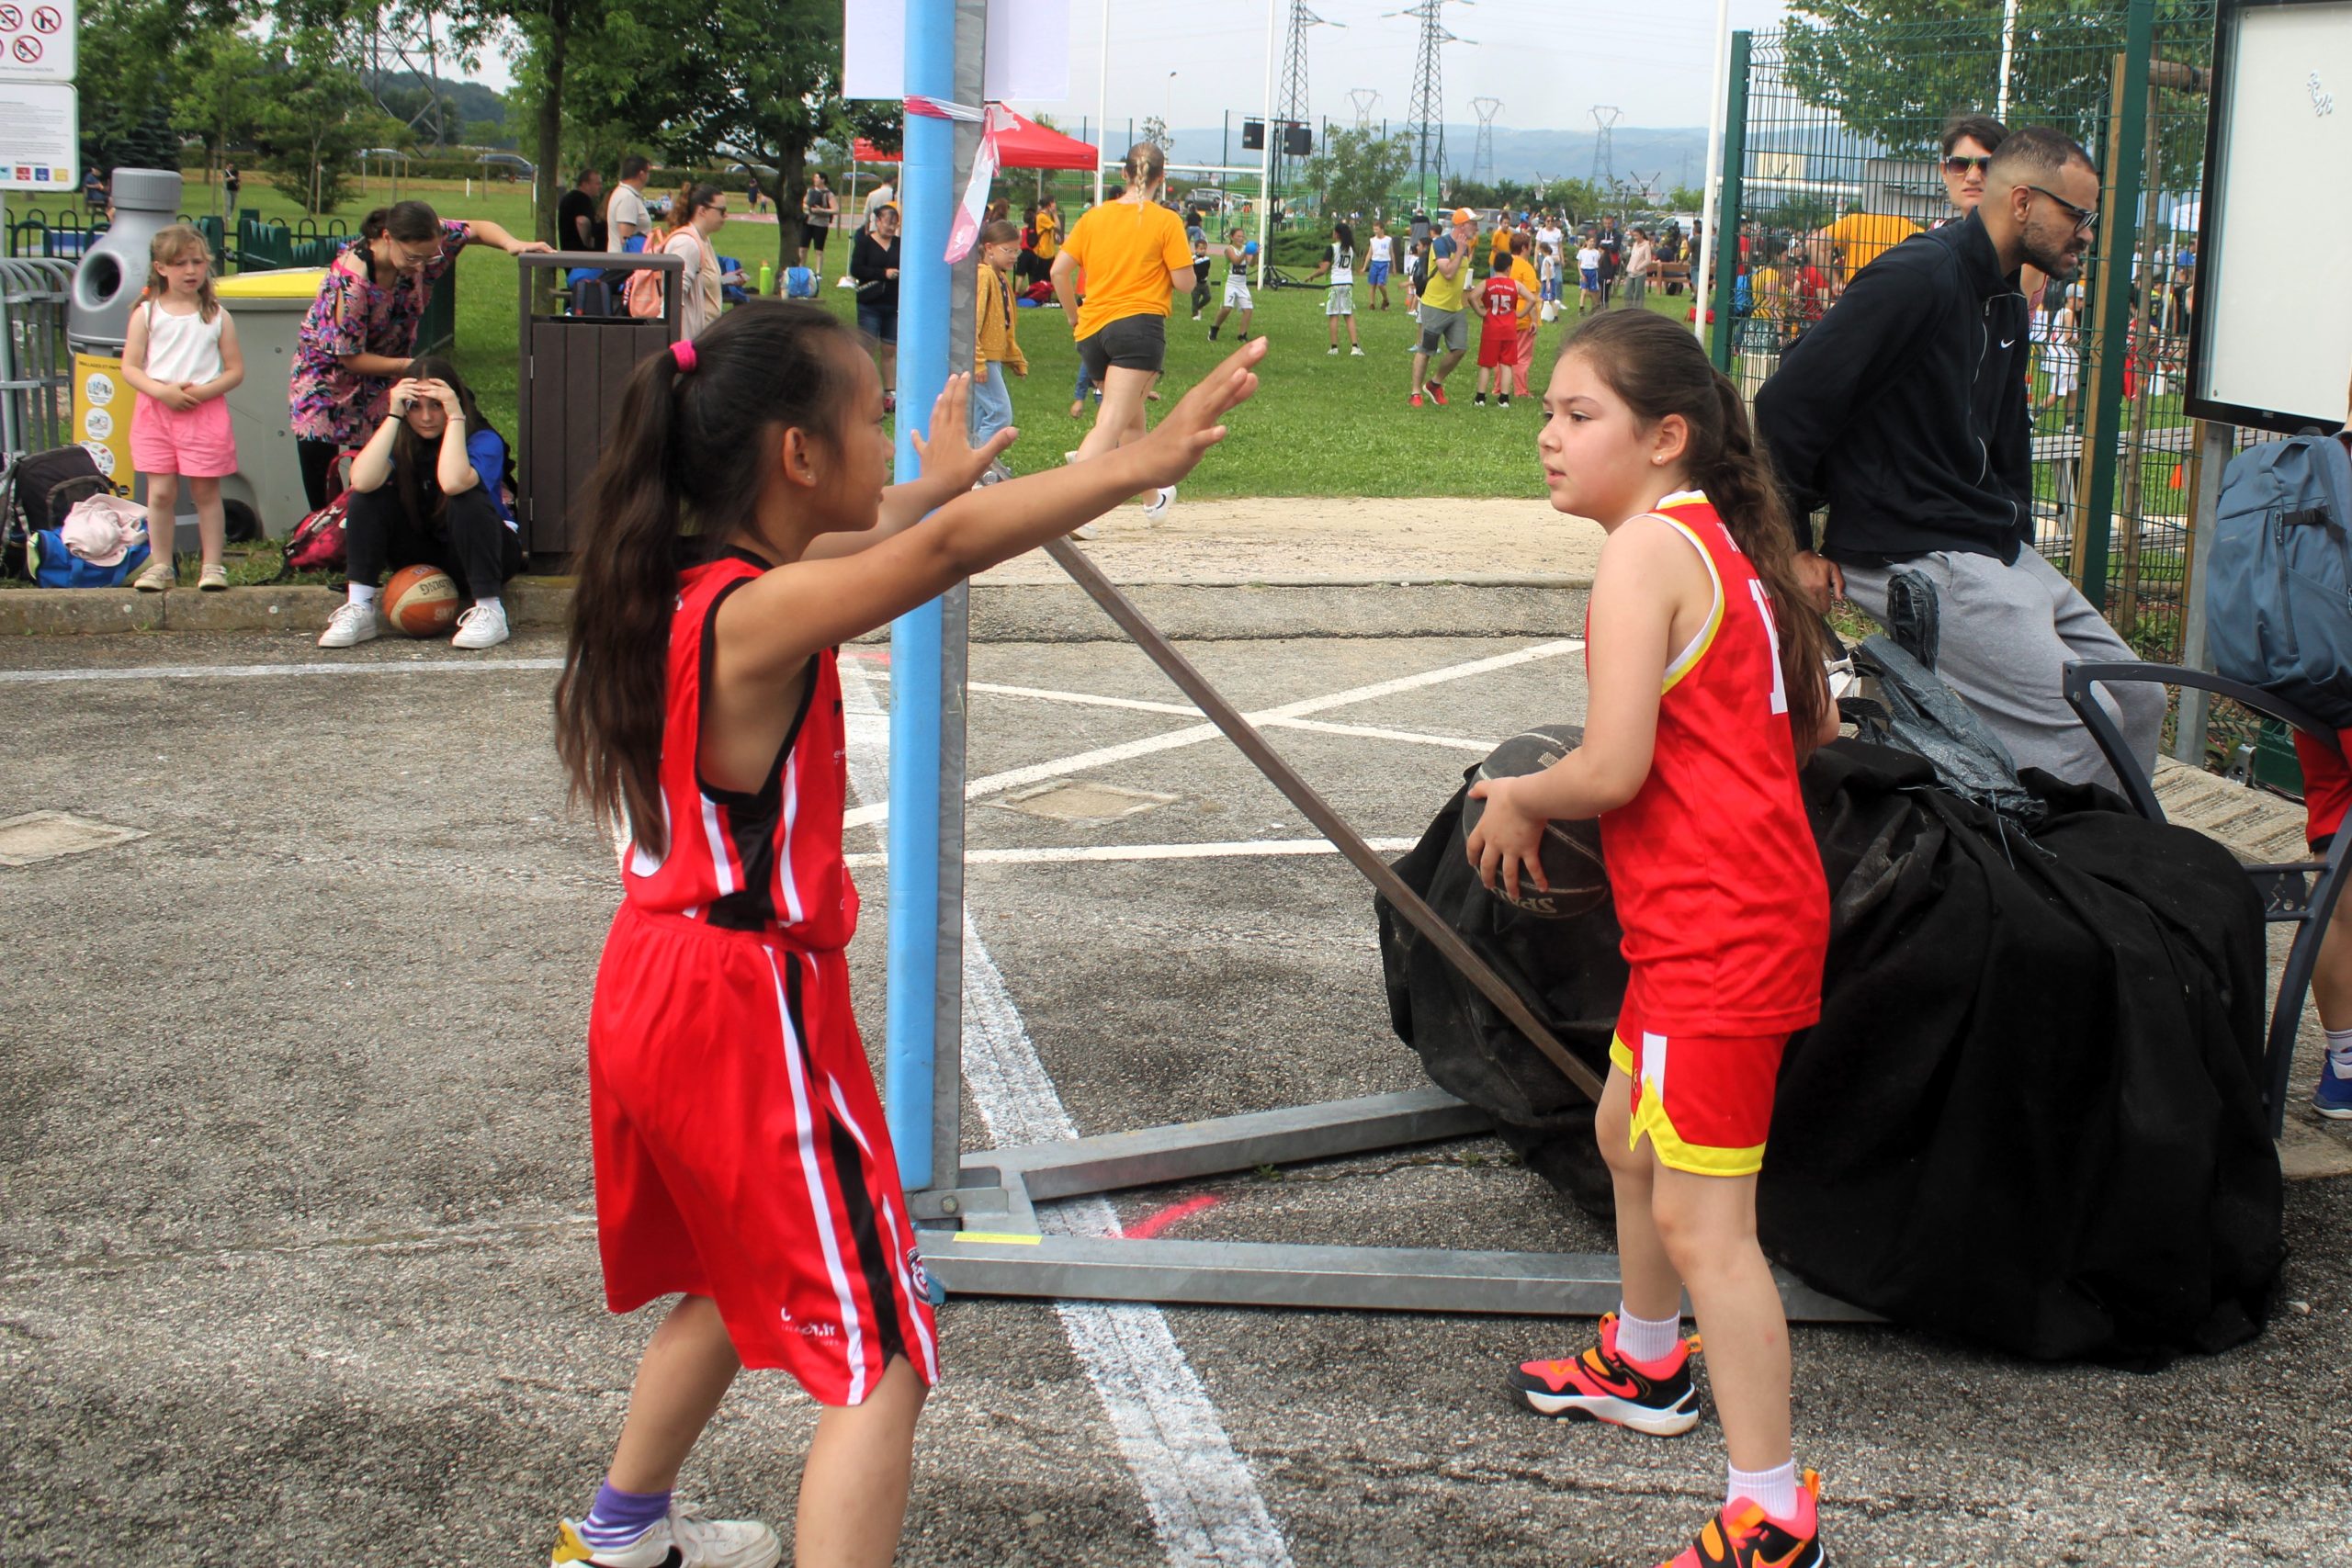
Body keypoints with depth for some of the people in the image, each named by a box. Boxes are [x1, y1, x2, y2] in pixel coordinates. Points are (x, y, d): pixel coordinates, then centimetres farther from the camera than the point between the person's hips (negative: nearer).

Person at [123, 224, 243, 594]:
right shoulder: (146, 313, 3)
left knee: (206, 492, 4)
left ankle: (212, 565, 10)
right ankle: (160, 566, 10)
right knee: (160, 493, 2)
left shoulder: (217, 317, 3)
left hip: (205, 412, -1)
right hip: (156, 411, 1)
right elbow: (130, 367, 0)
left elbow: (236, 371, 2)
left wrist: (203, 391, -14)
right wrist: (162, 391, -16)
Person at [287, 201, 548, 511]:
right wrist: (409, 366, -26)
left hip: (384, 381, 4)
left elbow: (478, 228, -4)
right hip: (330, 378, -4)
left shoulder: (422, 243, -21)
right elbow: (350, 358, -24)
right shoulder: (349, 279, -34)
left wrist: (512, 244, -25)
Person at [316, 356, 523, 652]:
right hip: (421, 555, 4)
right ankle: (358, 609, -20)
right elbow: (361, 481, -28)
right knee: (369, 497, -18)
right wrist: (393, 415, -26)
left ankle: (489, 611, -29)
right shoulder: (401, 440, -6)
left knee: (466, 498, -34)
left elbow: (453, 482, -41)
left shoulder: (484, 440, -17)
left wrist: (455, 416, -34)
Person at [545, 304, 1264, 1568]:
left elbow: (835, 551, 25)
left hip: (655, 985, 10)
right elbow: (946, 550, -39)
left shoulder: (682, 586, 4)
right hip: (752, 1006, -10)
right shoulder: (757, 616, -24)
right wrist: (1143, 461, -39)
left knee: (736, 1283, 30)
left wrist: (935, 480, 40)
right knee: (879, 1358, -6)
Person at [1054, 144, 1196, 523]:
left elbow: (1059, 270, 6)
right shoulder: (1166, 221, -4)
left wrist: (1074, 316, 19)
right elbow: (1184, 283, -6)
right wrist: (1172, 264, 16)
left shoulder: (1094, 216, 9)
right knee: (1111, 424, -13)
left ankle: (1155, 499, 38)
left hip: (1091, 330, 6)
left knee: (1131, 420, 22)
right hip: (1139, 325, -6)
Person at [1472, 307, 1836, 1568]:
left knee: (1701, 1217, -7)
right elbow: (1812, 728, 18)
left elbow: (1610, 769, -22)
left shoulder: (1645, 550, -16)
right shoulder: (1730, 543, 12)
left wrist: (1517, 798, -4)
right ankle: (1643, 1365, 48)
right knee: (1629, 1132, 27)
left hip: (1715, 932, -11)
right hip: (1755, 898, 11)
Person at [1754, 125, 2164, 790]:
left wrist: (2020, 546, 18)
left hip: (1998, 556, 10)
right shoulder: (1919, 275, -14)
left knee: (2138, 703, 8)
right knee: (2082, 728, -18)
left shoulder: (2006, 304, 17)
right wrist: (1793, 548, -12)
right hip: (1914, 558, -10)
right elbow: (1787, 403, -18)